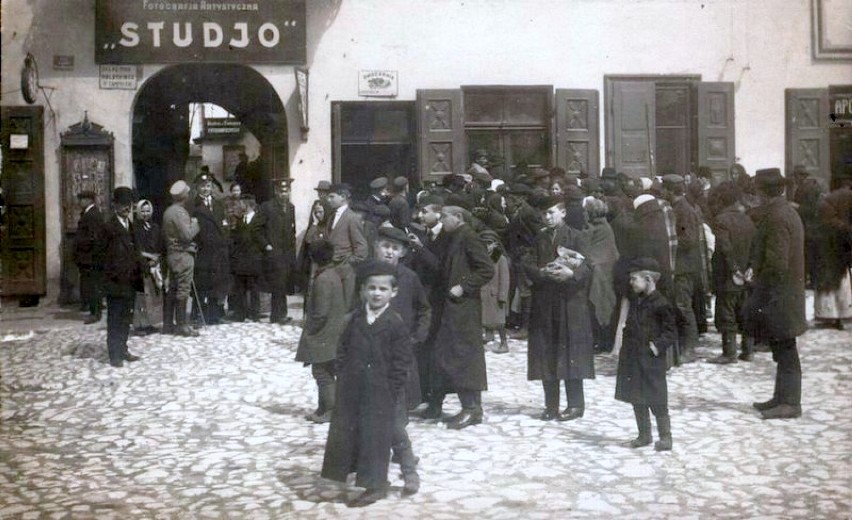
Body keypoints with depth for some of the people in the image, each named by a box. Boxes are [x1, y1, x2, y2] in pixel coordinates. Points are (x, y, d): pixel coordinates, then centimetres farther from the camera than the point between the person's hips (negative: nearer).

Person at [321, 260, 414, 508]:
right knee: (347, 431, 12)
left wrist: (392, 393, -11)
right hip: (352, 390, 5)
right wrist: (343, 378, 3)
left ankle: (375, 486, 15)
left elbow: (401, 364, -9)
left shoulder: (396, 325, -10)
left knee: (375, 436, 1)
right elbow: (343, 350, 11)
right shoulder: (356, 318, 5)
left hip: (380, 394, -5)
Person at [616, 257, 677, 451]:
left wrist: (657, 345, -18)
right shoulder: (634, 301, 10)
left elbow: (670, 331, -11)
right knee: (636, 399, 13)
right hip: (632, 358, 8)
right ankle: (644, 435, 24)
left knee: (656, 400, -2)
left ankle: (665, 437, 8)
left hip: (651, 361, -8)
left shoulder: (660, 304, -14)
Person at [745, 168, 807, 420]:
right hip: (786, 294, 10)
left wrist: (758, 280, -11)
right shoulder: (787, 211, 13)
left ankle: (790, 402, 4)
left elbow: (777, 263, -22)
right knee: (783, 351, 15)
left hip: (778, 295, -10)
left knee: (785, 350, -3)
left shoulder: (776, 217, -19)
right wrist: (756, 272, 14)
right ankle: (782, 398, 23)